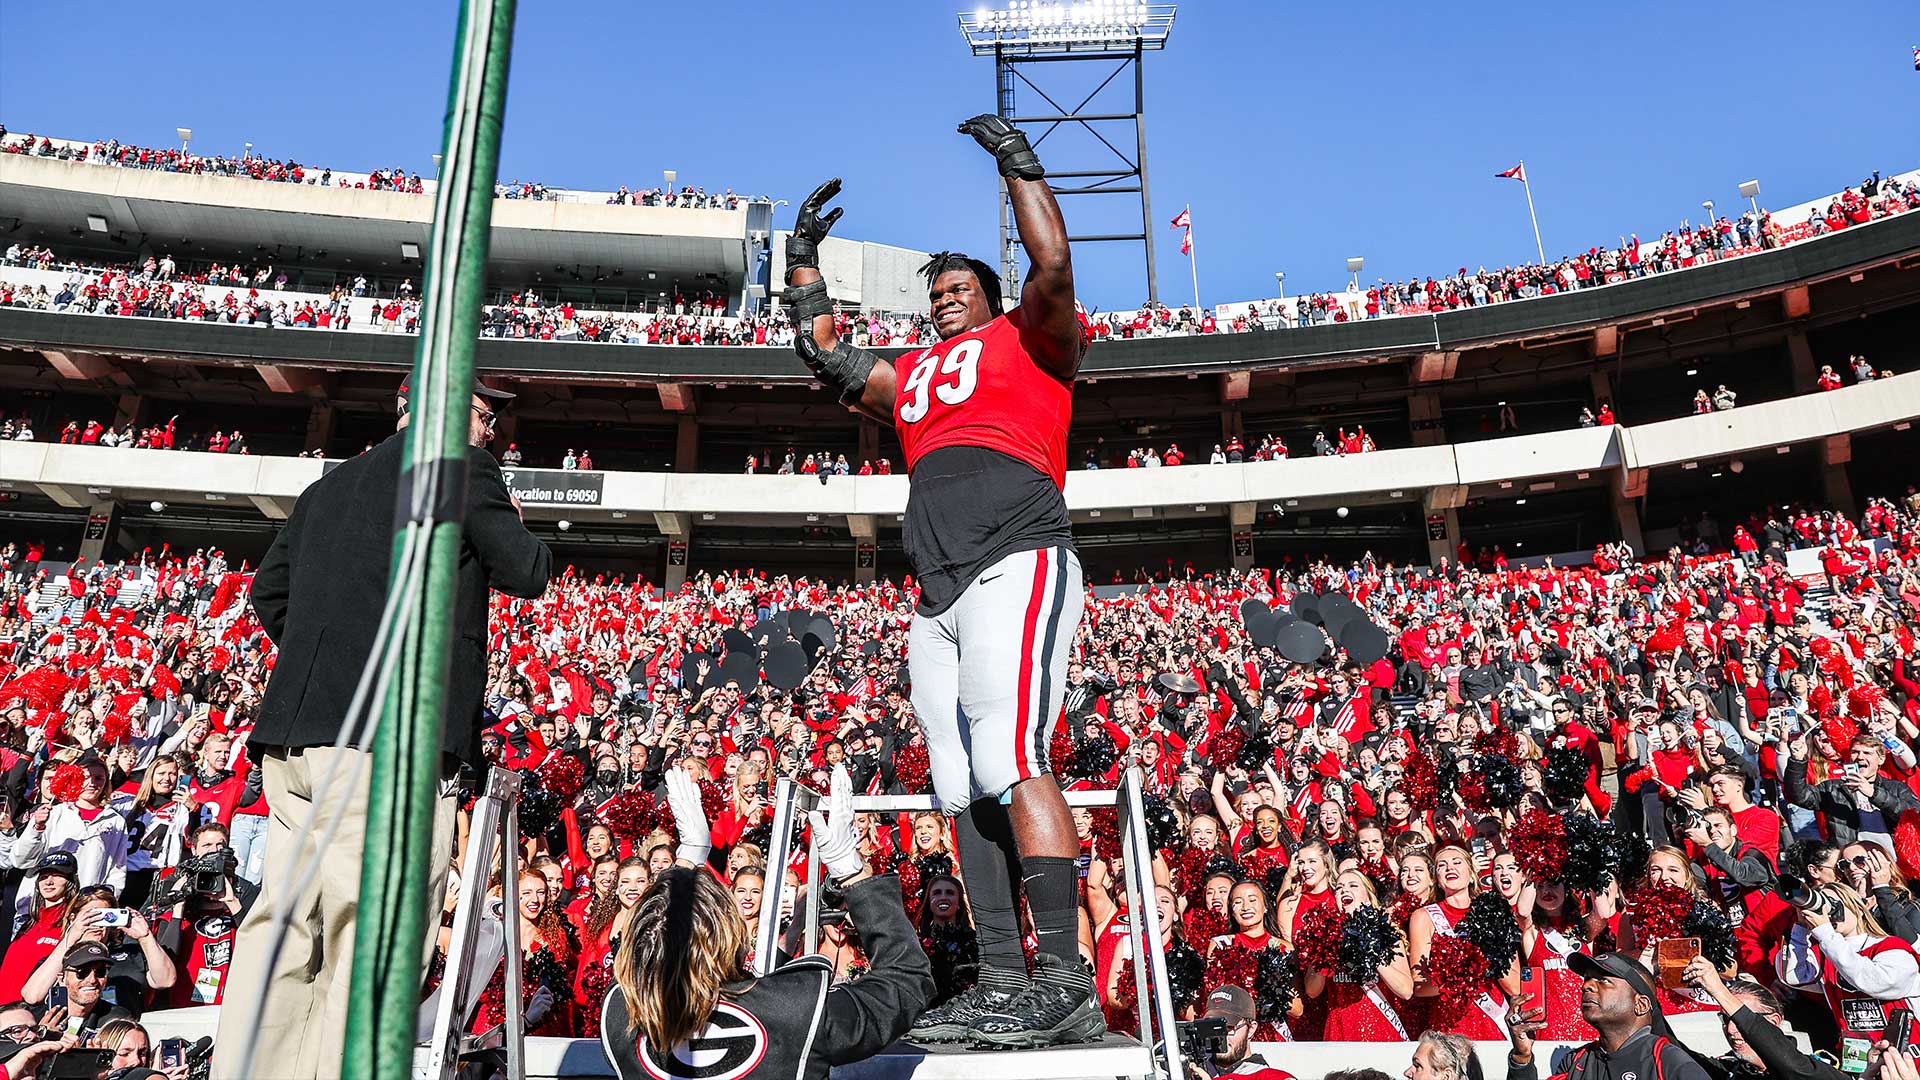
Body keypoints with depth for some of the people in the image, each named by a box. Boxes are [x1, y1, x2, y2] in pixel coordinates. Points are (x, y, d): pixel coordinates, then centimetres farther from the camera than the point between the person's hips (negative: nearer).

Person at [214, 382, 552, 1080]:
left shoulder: (327, 485, 24)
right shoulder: (460, 465, 2)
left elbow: (268, 590, 23)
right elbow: (528, 575, 1)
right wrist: (513, 525, 20)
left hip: (293, 723, 8)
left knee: (283, 919, 11)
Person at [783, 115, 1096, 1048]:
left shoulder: (1029, 341, 13)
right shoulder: (913, 376, 30)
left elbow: (1053, 266, -4)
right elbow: (828, 360, 34)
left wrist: (1017, 161, 7)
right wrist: (804, 261, 37)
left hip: (1017, 565, -7)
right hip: (939, 599, 7)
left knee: (1009, 760, -21)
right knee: (963, 790, 2)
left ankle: (1067, 985, -17)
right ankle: (1002, 985, 6)